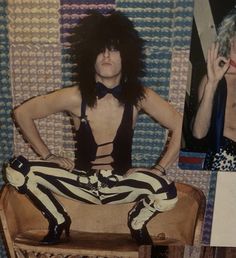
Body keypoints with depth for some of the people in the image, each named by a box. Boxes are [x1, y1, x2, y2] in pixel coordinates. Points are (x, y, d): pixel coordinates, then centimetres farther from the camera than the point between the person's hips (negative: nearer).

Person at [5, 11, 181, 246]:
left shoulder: (139, 96, -14)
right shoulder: (75, 97, -15)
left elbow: (182, 127, -8)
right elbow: (22, 113, -4)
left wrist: (159, 169, -13)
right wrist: (47, 156, -5)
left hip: (121, 184, 0)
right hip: (82, 181, 1)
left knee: (168, 194, -31)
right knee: (16, 170, -17)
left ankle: (137, 224, 7)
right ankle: (58, 221, 10)